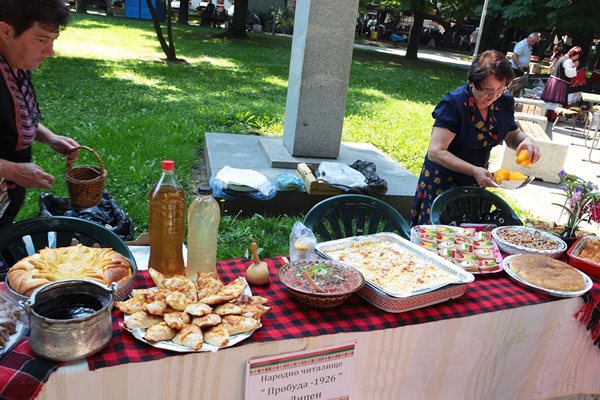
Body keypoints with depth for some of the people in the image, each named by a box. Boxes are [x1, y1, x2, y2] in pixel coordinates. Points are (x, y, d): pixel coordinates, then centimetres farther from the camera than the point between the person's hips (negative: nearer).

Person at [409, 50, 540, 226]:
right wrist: (474, 171, -36)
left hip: (476, 183, 5)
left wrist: (525, 140, -10)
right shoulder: (454, 103, -22)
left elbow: (512, 135, 14)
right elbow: (435, 152, -27)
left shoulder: (504, 103, -4)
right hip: (442, 182, -5)